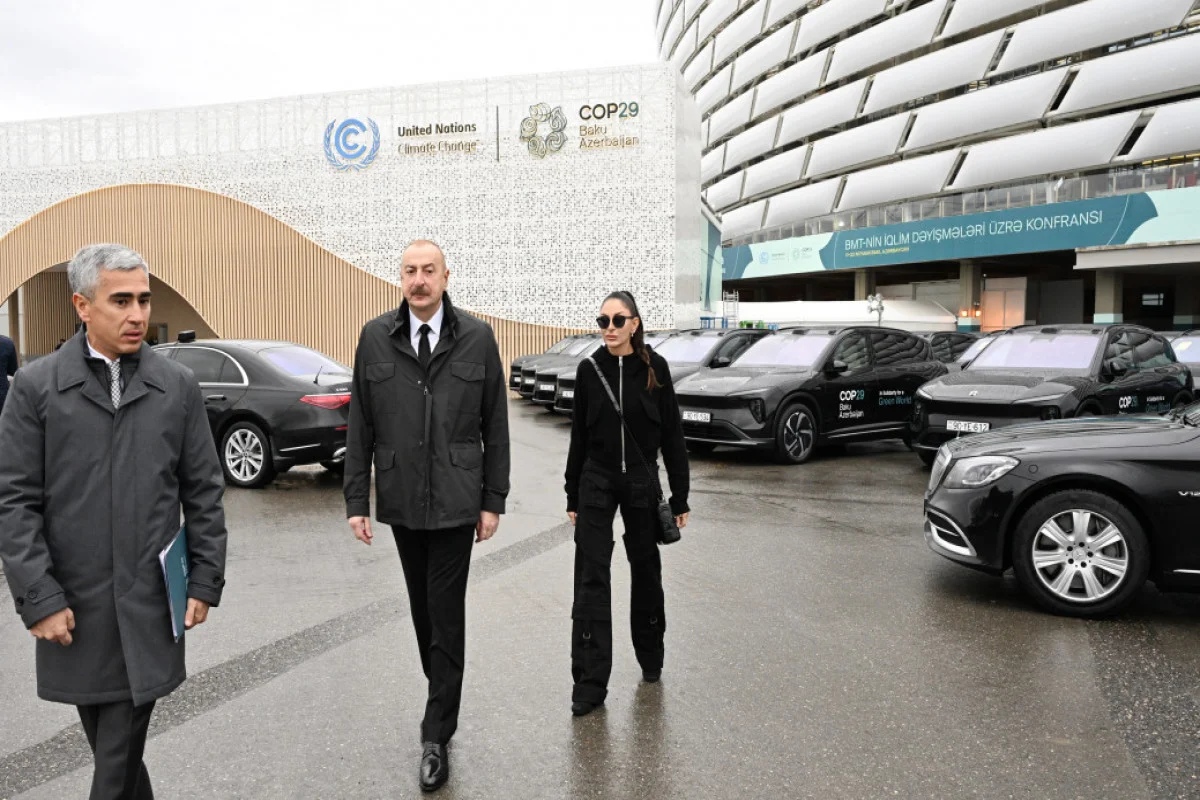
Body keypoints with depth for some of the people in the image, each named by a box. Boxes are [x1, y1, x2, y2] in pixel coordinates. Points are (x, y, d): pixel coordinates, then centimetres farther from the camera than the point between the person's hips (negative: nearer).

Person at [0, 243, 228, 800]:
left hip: (149, 606, 0)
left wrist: (205, 581, 2)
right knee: (110, 746, 14)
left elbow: (203, 492, 4)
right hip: (72, 606, 0)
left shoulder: (178, 386, 2)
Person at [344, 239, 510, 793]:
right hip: (401, 500, 2)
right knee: (423, 609, 15)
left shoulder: (477, 338, -3)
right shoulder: (375, 338, 0)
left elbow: (495, 426, 0)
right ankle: (442, 697, 37)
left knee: (446, 616, 2)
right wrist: (356, 499, 0)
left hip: (456, 501, -2)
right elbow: (360, 424, 3)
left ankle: (436, 736, 14)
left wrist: (493, 499, -1)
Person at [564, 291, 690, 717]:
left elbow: (672, 434, -2)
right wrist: (573, 496, 6)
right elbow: (579, 435, 5)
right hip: (596, 484, 0)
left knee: (646, 570, 13)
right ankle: (590, 683, 1)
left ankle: (650, 658, 35)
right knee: (591, 579, -4)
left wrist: (680, 497, -3)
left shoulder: (655, 368, -4)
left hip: (641, 482, 0)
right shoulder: (589, 370, -1)